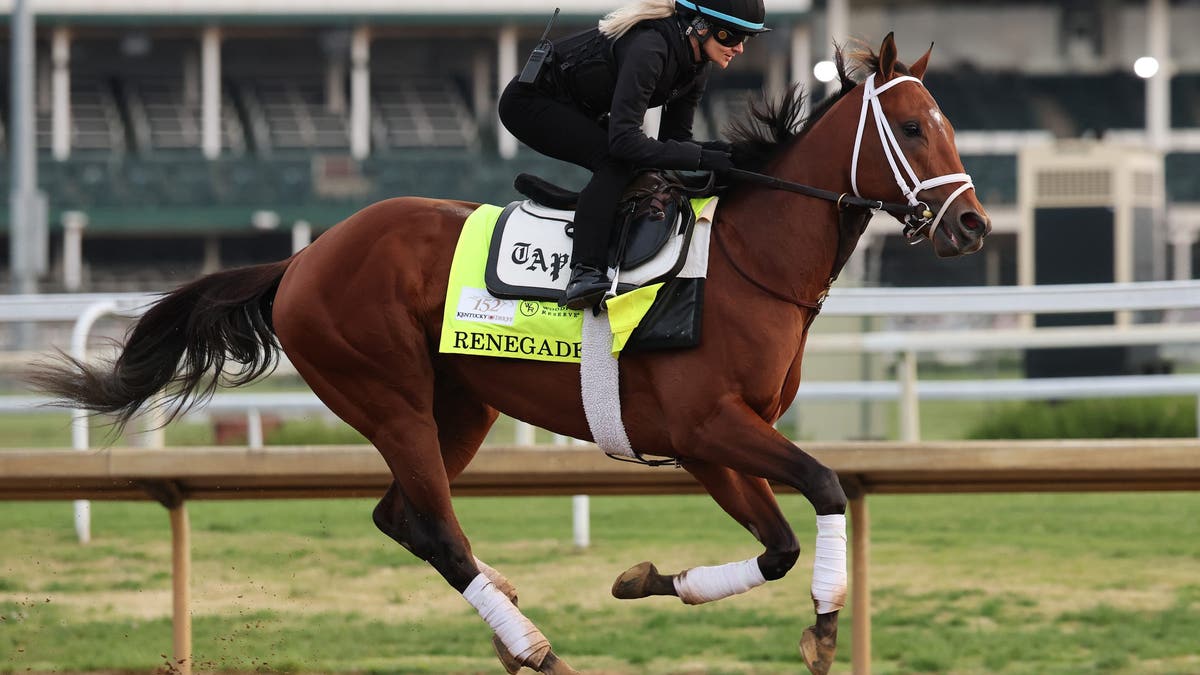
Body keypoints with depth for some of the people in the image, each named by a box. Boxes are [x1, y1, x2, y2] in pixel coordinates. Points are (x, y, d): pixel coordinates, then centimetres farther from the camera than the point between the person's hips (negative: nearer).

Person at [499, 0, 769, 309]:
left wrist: (710, 150, -18)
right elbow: (623, 139, -39)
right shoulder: (648, 48, -33)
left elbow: (674, 138, 3)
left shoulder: (695, 69, -4)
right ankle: (583, 274, -36)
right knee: (616, 160, -27)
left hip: (577, 110, 10)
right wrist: (700, 157, -39)